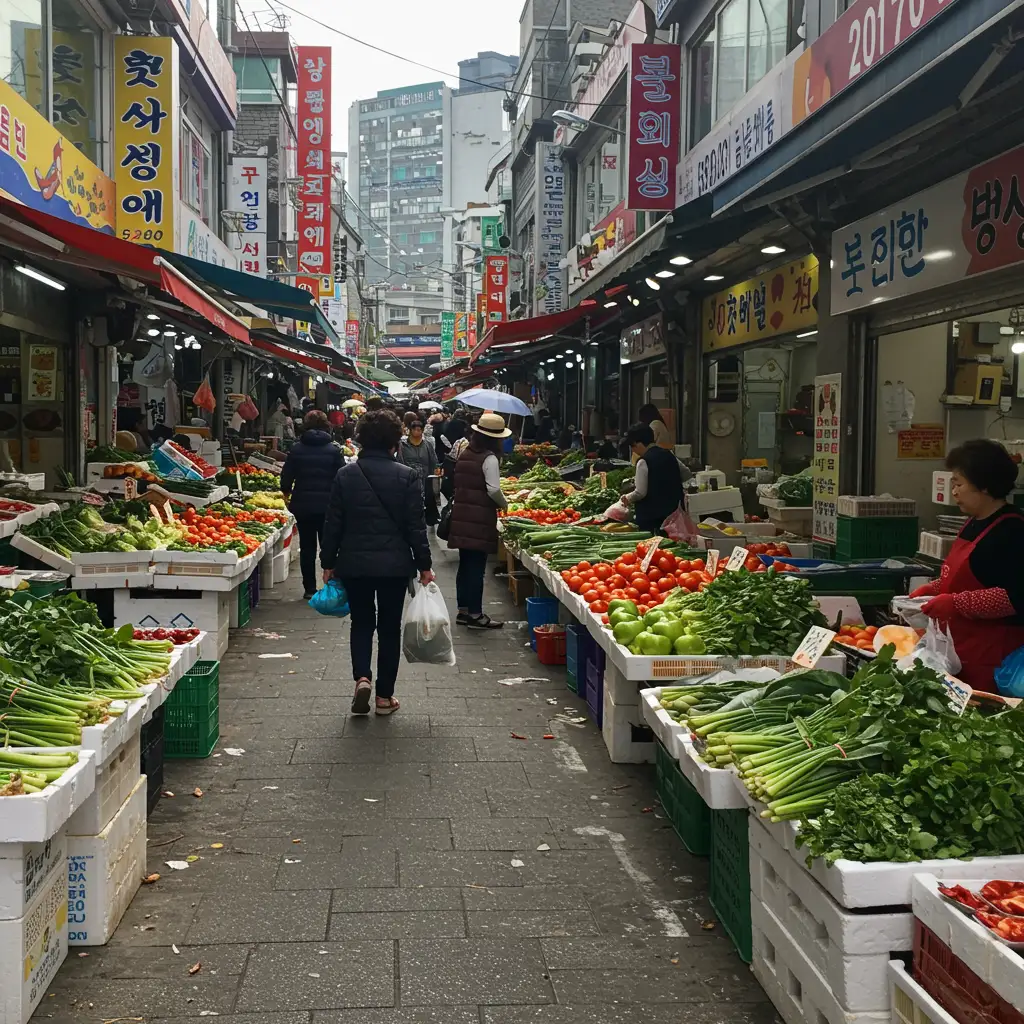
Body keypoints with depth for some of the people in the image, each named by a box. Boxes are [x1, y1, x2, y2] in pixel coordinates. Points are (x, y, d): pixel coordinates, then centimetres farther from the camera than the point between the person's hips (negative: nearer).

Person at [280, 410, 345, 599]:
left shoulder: (296, 450, -1)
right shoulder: (334, 450, -4)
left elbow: (286, 478, 0)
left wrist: (287, 494, 20)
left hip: (303, 505, 1)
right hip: (328, 505, -1)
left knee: (307, 548, 8)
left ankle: (309, 589, 10)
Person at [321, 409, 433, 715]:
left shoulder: (345, 475, -3)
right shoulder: (406, 477, -8)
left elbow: (333, 524, 0)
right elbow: (416, 526, -6)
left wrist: (329, 563, 9)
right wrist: (424, 565, 2)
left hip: (354, 563, 1)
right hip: (395, 564, -1)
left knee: (361, 623, 17)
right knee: (389, 627, 11)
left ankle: (362, 677, -5)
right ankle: (384, 697, 15)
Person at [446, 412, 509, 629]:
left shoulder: (464, 453, 10)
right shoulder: (489, 458, -13)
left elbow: (457, 483, 13)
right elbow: (493, 490, -20)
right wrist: (504, 504, -3)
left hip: (461, 514, 8)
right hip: (480, 518, -7)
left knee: (465, 564, 14)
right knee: (477, 566, -3)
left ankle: (463, 610, 22)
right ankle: (475, 614, 2)